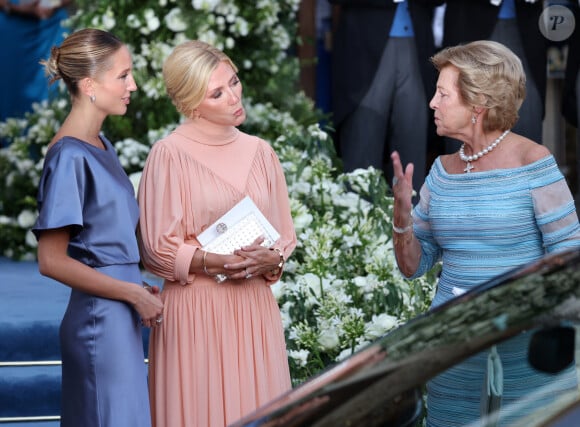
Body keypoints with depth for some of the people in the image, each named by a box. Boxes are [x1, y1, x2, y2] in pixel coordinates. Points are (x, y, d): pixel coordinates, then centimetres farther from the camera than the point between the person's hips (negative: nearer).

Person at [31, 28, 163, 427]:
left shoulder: (100, 145, 10)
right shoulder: (70, 156, -16)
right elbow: (52, 261, -18)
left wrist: (139, 289, 5)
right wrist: (134, 294, -13)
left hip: (122, 315, 8)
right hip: (101, 319, -8)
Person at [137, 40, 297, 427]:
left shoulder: (259, 152, 9)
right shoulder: (170, 154, -6)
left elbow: (285, 235, 13)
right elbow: (158, 249, -7)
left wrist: (272, 259, -8)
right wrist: (217, 263, -18)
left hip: (254, 308, 4)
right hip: (195, 311, -4)